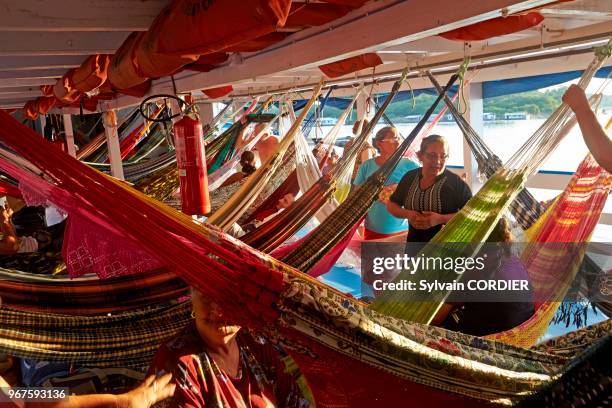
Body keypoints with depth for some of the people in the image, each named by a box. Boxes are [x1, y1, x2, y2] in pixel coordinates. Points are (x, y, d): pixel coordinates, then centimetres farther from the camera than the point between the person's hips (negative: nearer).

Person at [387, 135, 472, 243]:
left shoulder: (455, 182, -13)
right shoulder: (410, 177, 0)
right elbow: (392, 205, 9)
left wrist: (440, 219, -26)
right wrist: (408, 214, -13)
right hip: (414, 241, 4)